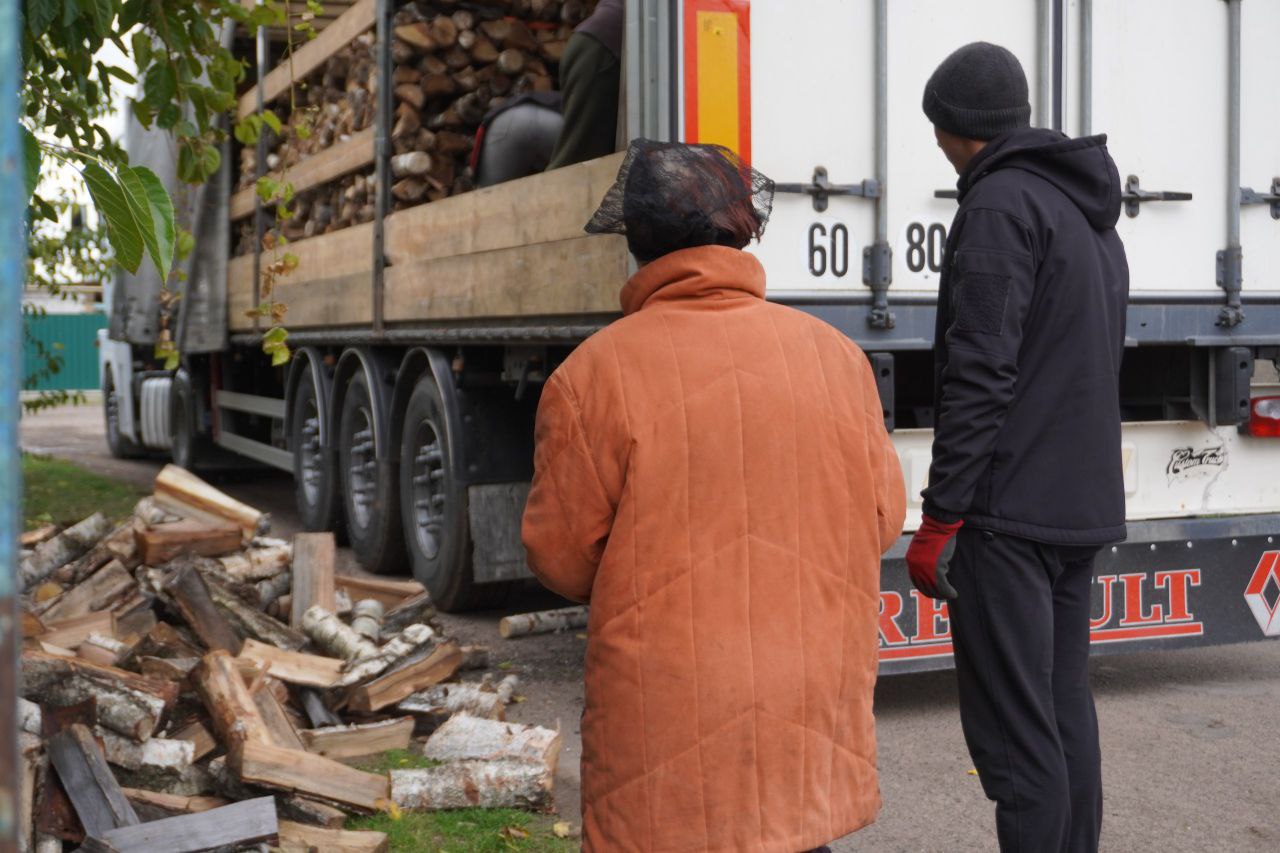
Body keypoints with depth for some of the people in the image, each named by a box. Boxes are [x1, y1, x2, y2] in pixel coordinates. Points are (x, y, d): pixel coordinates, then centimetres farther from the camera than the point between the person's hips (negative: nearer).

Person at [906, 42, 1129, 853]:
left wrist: (939, 519, -16)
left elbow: (980, 376, -18)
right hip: (1083, 509, 9)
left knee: (1014, 730, -6)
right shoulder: (1093, 215, 18)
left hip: (1009, 511, -9)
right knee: (1067, 711, 14)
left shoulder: (1002, 204, -11)